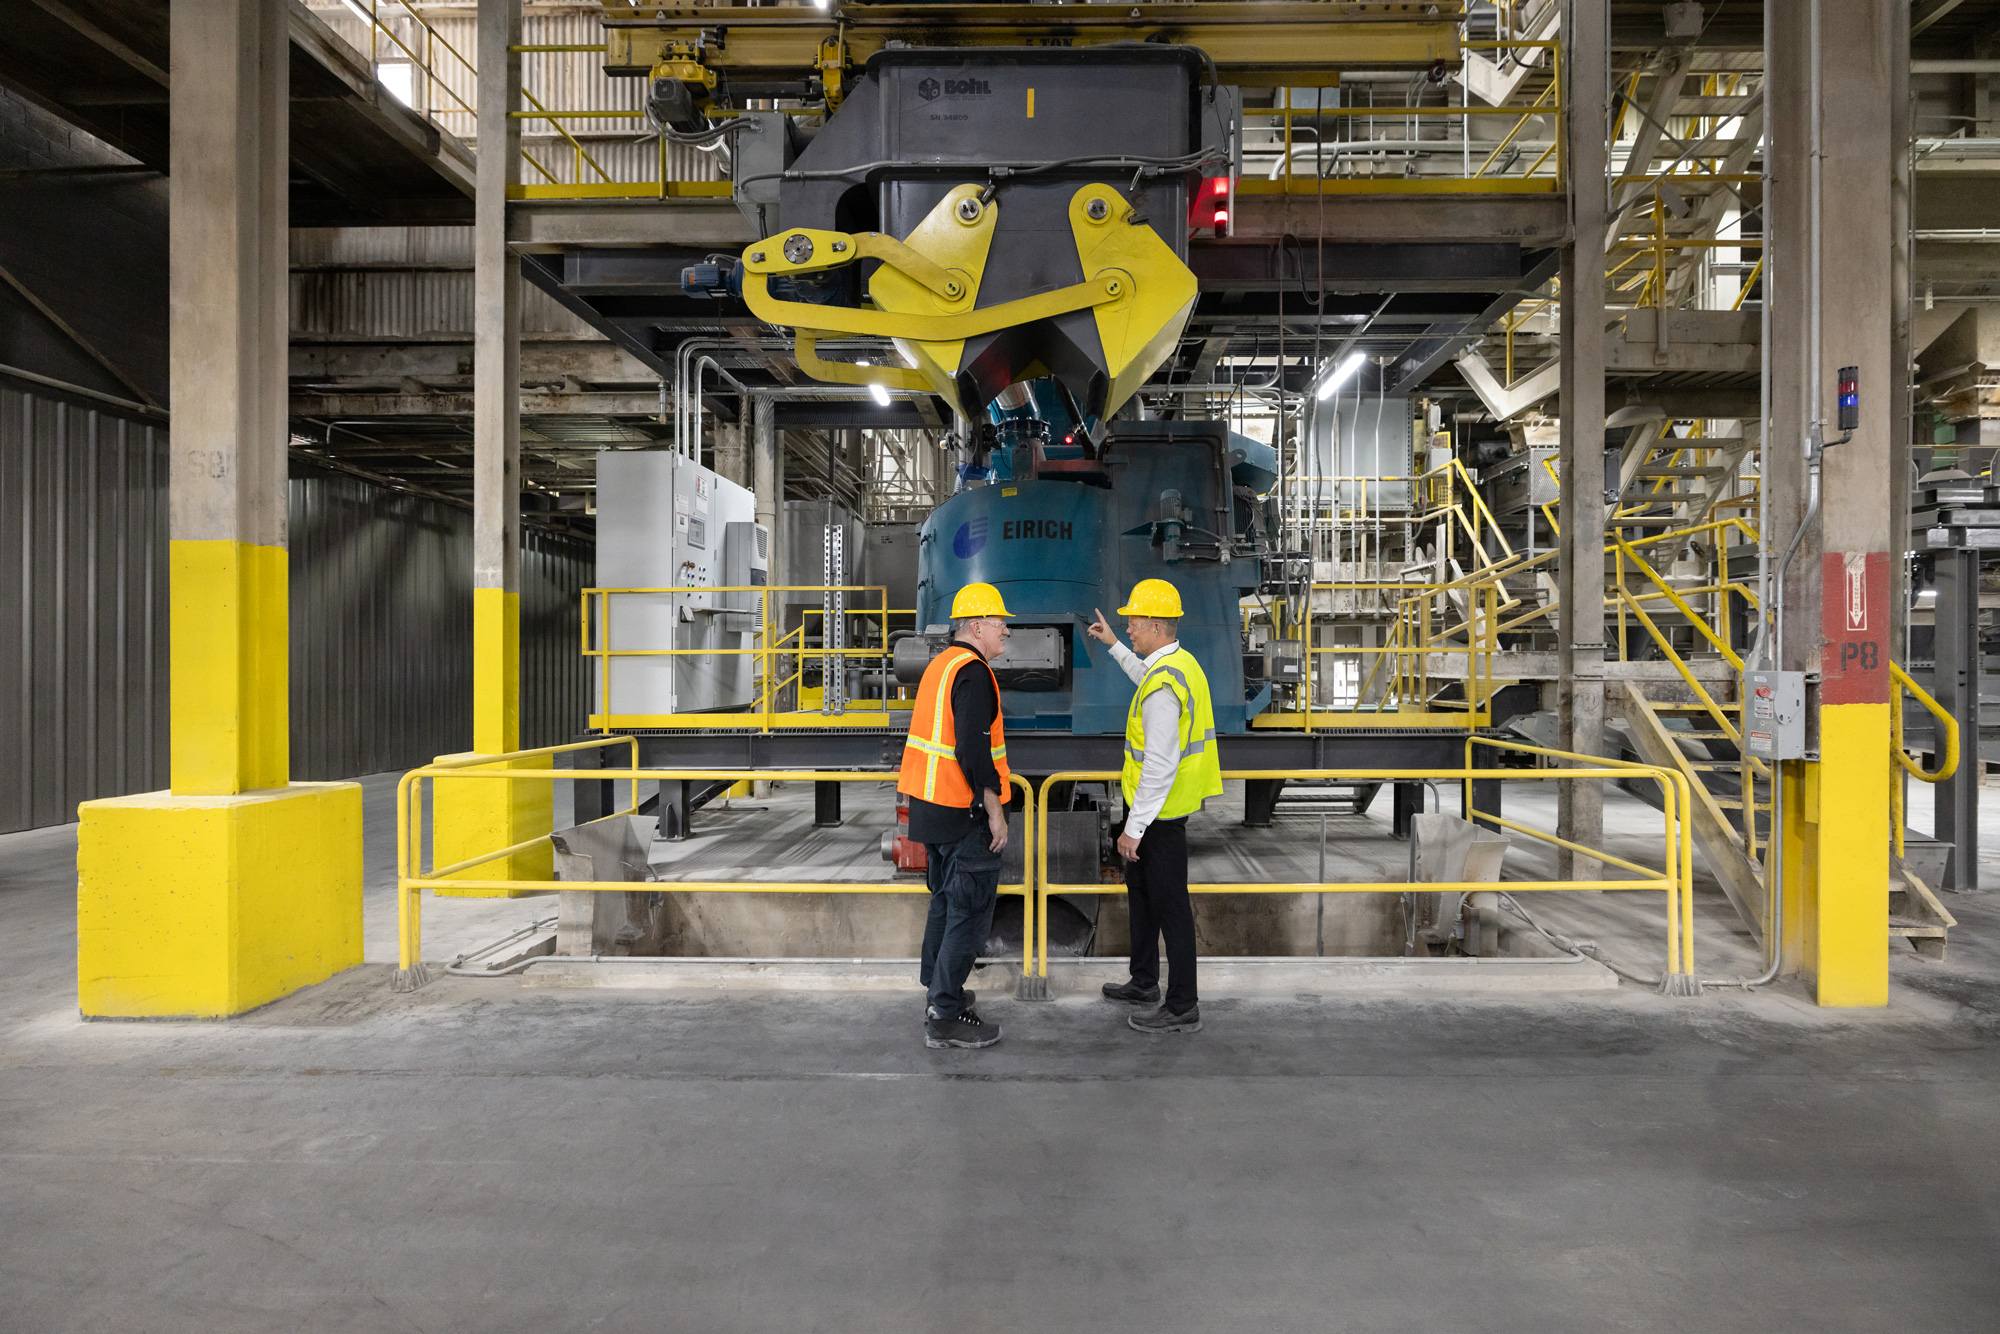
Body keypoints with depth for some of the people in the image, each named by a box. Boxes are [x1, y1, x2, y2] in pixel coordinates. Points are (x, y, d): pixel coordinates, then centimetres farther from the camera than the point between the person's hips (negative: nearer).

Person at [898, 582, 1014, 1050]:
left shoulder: (940, 664, 14)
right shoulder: (973, 672, -17)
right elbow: (972, 748, -25)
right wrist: (995, 810, -19)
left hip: (931, 804, 10)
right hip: (964, 814, -10)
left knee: (946, 900, 21)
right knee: (971, 910, -4)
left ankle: (937, 989, 33)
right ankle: (944, 1015, -1)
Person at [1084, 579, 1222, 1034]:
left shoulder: (1163, 685, -26)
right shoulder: (1180, 663, 6)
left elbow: (1161, 766, -28)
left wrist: (1135, 828, -24)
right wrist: (1114, 646, 37)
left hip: (1159, 812, -11)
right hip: (1154, 807, 11)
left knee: (1169, 906, -1)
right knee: (1140, 891, 23)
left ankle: (1183, 1008, 9)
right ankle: (1144, 981, 38)